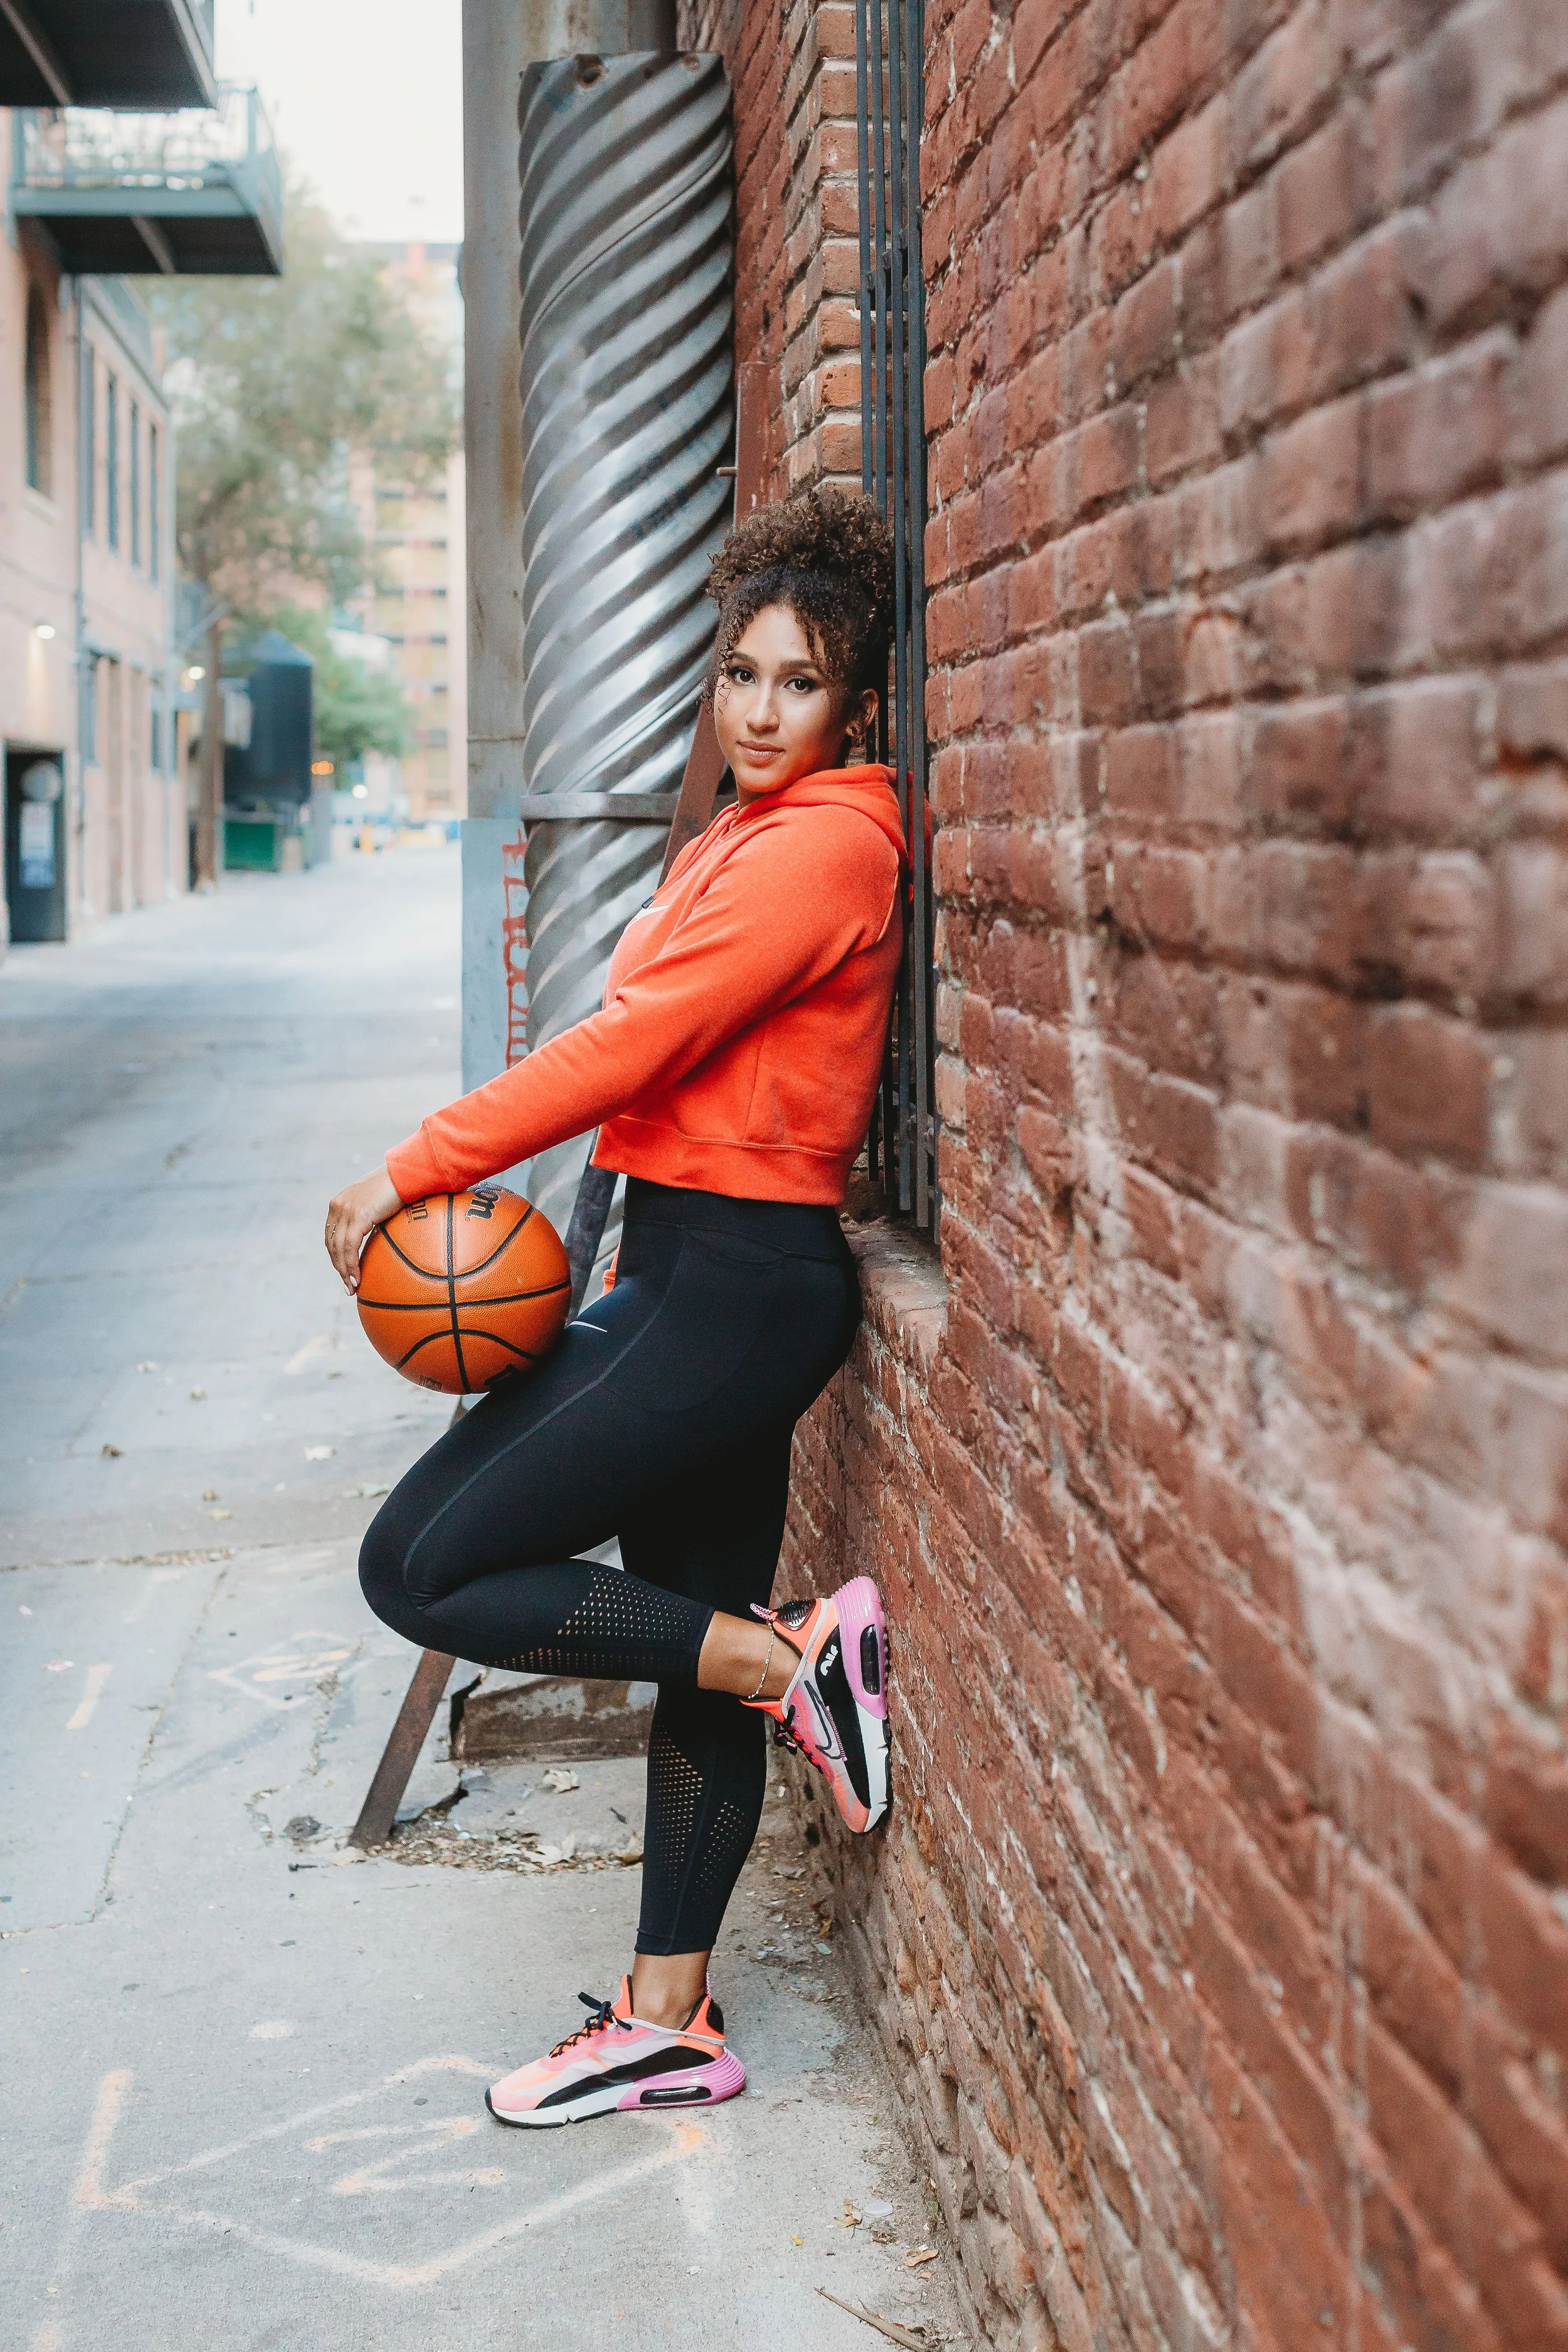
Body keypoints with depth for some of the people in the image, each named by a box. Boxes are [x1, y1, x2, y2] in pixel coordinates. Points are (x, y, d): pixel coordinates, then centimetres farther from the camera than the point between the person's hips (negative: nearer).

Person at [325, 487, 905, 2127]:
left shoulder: (822, 844, -14)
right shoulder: (741, 841, 17)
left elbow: (628, 1045, -18)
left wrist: (411, 1174, -13)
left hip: (735, 1291, -10)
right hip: (689, 1274, 10)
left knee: (421, 1569, -7)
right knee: (695, 1643, 14)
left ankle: (798, 1658, -2)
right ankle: (669, 2025, 24)